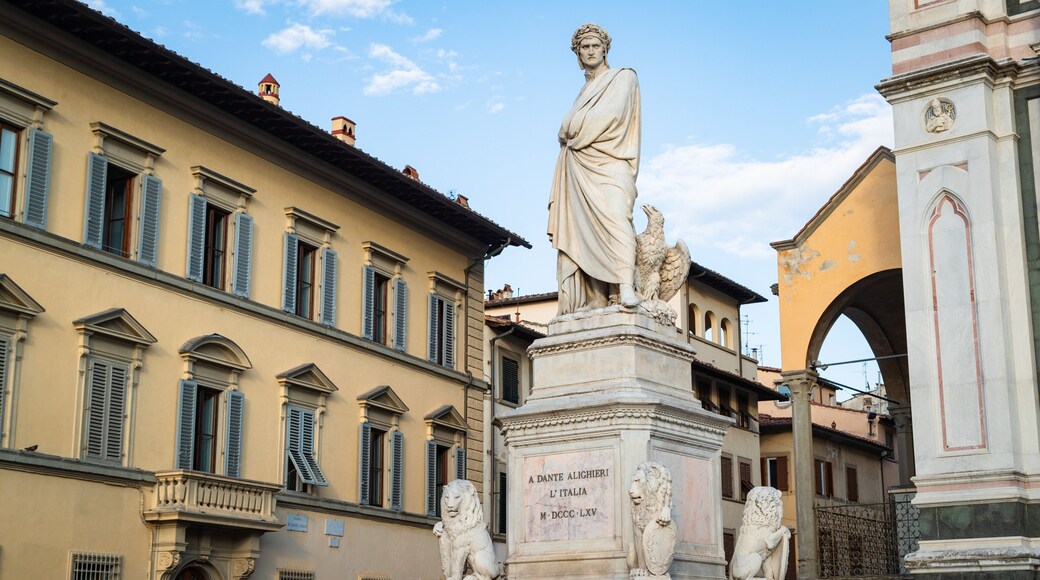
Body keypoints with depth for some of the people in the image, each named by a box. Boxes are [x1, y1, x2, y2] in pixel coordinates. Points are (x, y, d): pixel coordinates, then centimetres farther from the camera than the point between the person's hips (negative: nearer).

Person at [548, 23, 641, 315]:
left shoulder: (623, 78, 8)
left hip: (609, 163, -7)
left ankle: (626, 288, -40)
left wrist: (573, 130, 1)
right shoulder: (585, 91, 29)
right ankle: (596, 299, -11)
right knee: (583, 230, -5)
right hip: (581, 168, 7)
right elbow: (568, 129, 27)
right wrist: (568, 134, 4)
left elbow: (610, 113, -8)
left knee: (614, 217, -27)